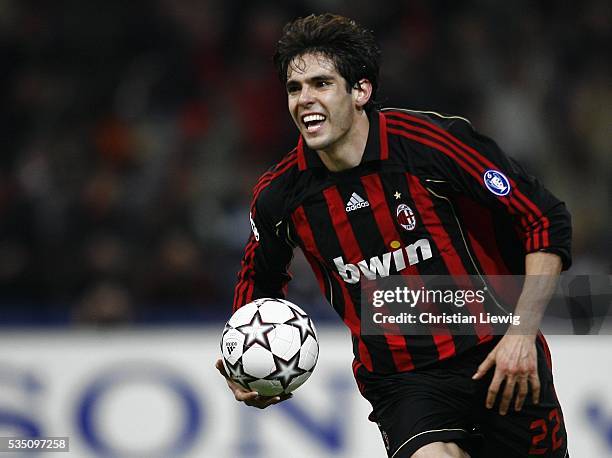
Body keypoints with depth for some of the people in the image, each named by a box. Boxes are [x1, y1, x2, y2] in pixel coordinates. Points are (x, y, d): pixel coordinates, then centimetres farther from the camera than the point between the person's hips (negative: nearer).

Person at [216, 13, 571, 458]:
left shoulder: (432, 141, -13)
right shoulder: (280, 195, -3)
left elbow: (546, 221, -8)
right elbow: (260, 280, 19)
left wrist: (522, 333, -14)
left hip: (498, 357, -1)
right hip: (399, 381, 1)